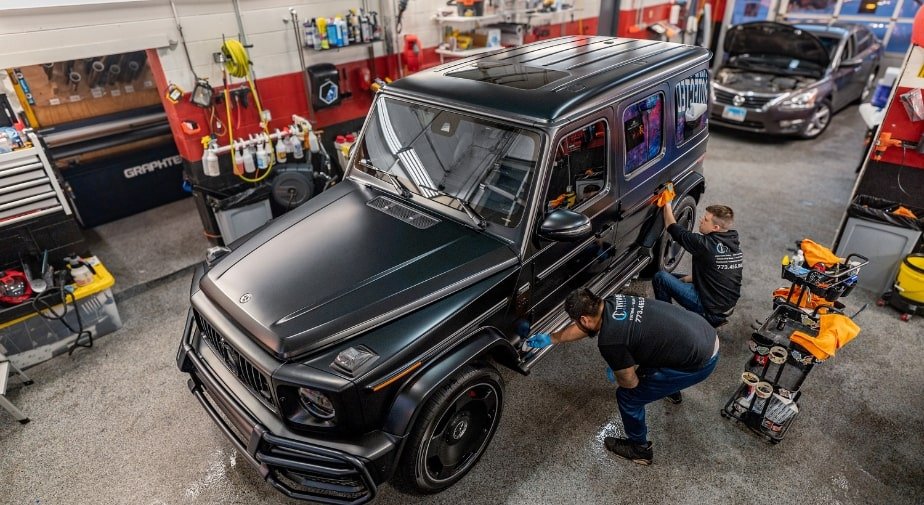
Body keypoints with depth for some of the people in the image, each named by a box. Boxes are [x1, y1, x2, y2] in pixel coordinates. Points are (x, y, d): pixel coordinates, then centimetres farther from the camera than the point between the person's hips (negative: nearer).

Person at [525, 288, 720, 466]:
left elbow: (629, 383, -7)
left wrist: (617, 369, 14)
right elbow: (583, 327, 19)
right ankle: (670, 383, 61)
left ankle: (639, 448, 29)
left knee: (628, 396, 4)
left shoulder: (609, 341, -23)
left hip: (700, 361, -8)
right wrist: (550, 338, 30)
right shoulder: (612, 302, 1)